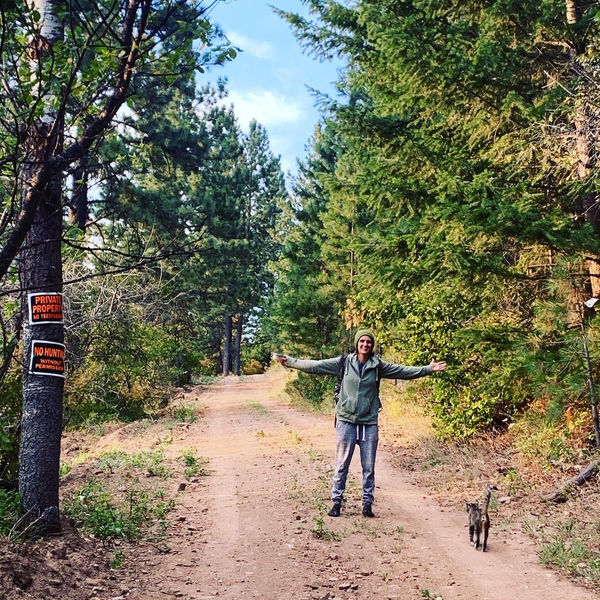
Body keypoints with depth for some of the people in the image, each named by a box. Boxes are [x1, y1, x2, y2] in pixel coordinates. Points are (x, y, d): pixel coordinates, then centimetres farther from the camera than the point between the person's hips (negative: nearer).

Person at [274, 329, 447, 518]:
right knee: (341, 465, 5)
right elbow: (316, 366, -2)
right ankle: (336, 501, 16)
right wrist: (290, 361, -6)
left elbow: (404, 371, 3)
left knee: (369, 467, 7)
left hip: (369, 423, 1)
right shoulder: (344, 362, -2)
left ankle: (367, 503, 19)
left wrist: (428, 369, -2)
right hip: (346, 421, -1)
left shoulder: (378, 366, 2)